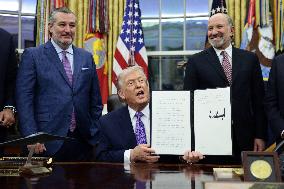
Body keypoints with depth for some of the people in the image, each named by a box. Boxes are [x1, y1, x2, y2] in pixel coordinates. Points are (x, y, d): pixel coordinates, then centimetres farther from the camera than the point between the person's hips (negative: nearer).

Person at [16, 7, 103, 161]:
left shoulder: (87, 58, 12)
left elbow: (95, 101, 15)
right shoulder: (33, 55, 1)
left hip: (83, 142, 3)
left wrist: (95, 135, 8)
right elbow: (24, 99, -5)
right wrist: (32, 136, -13)